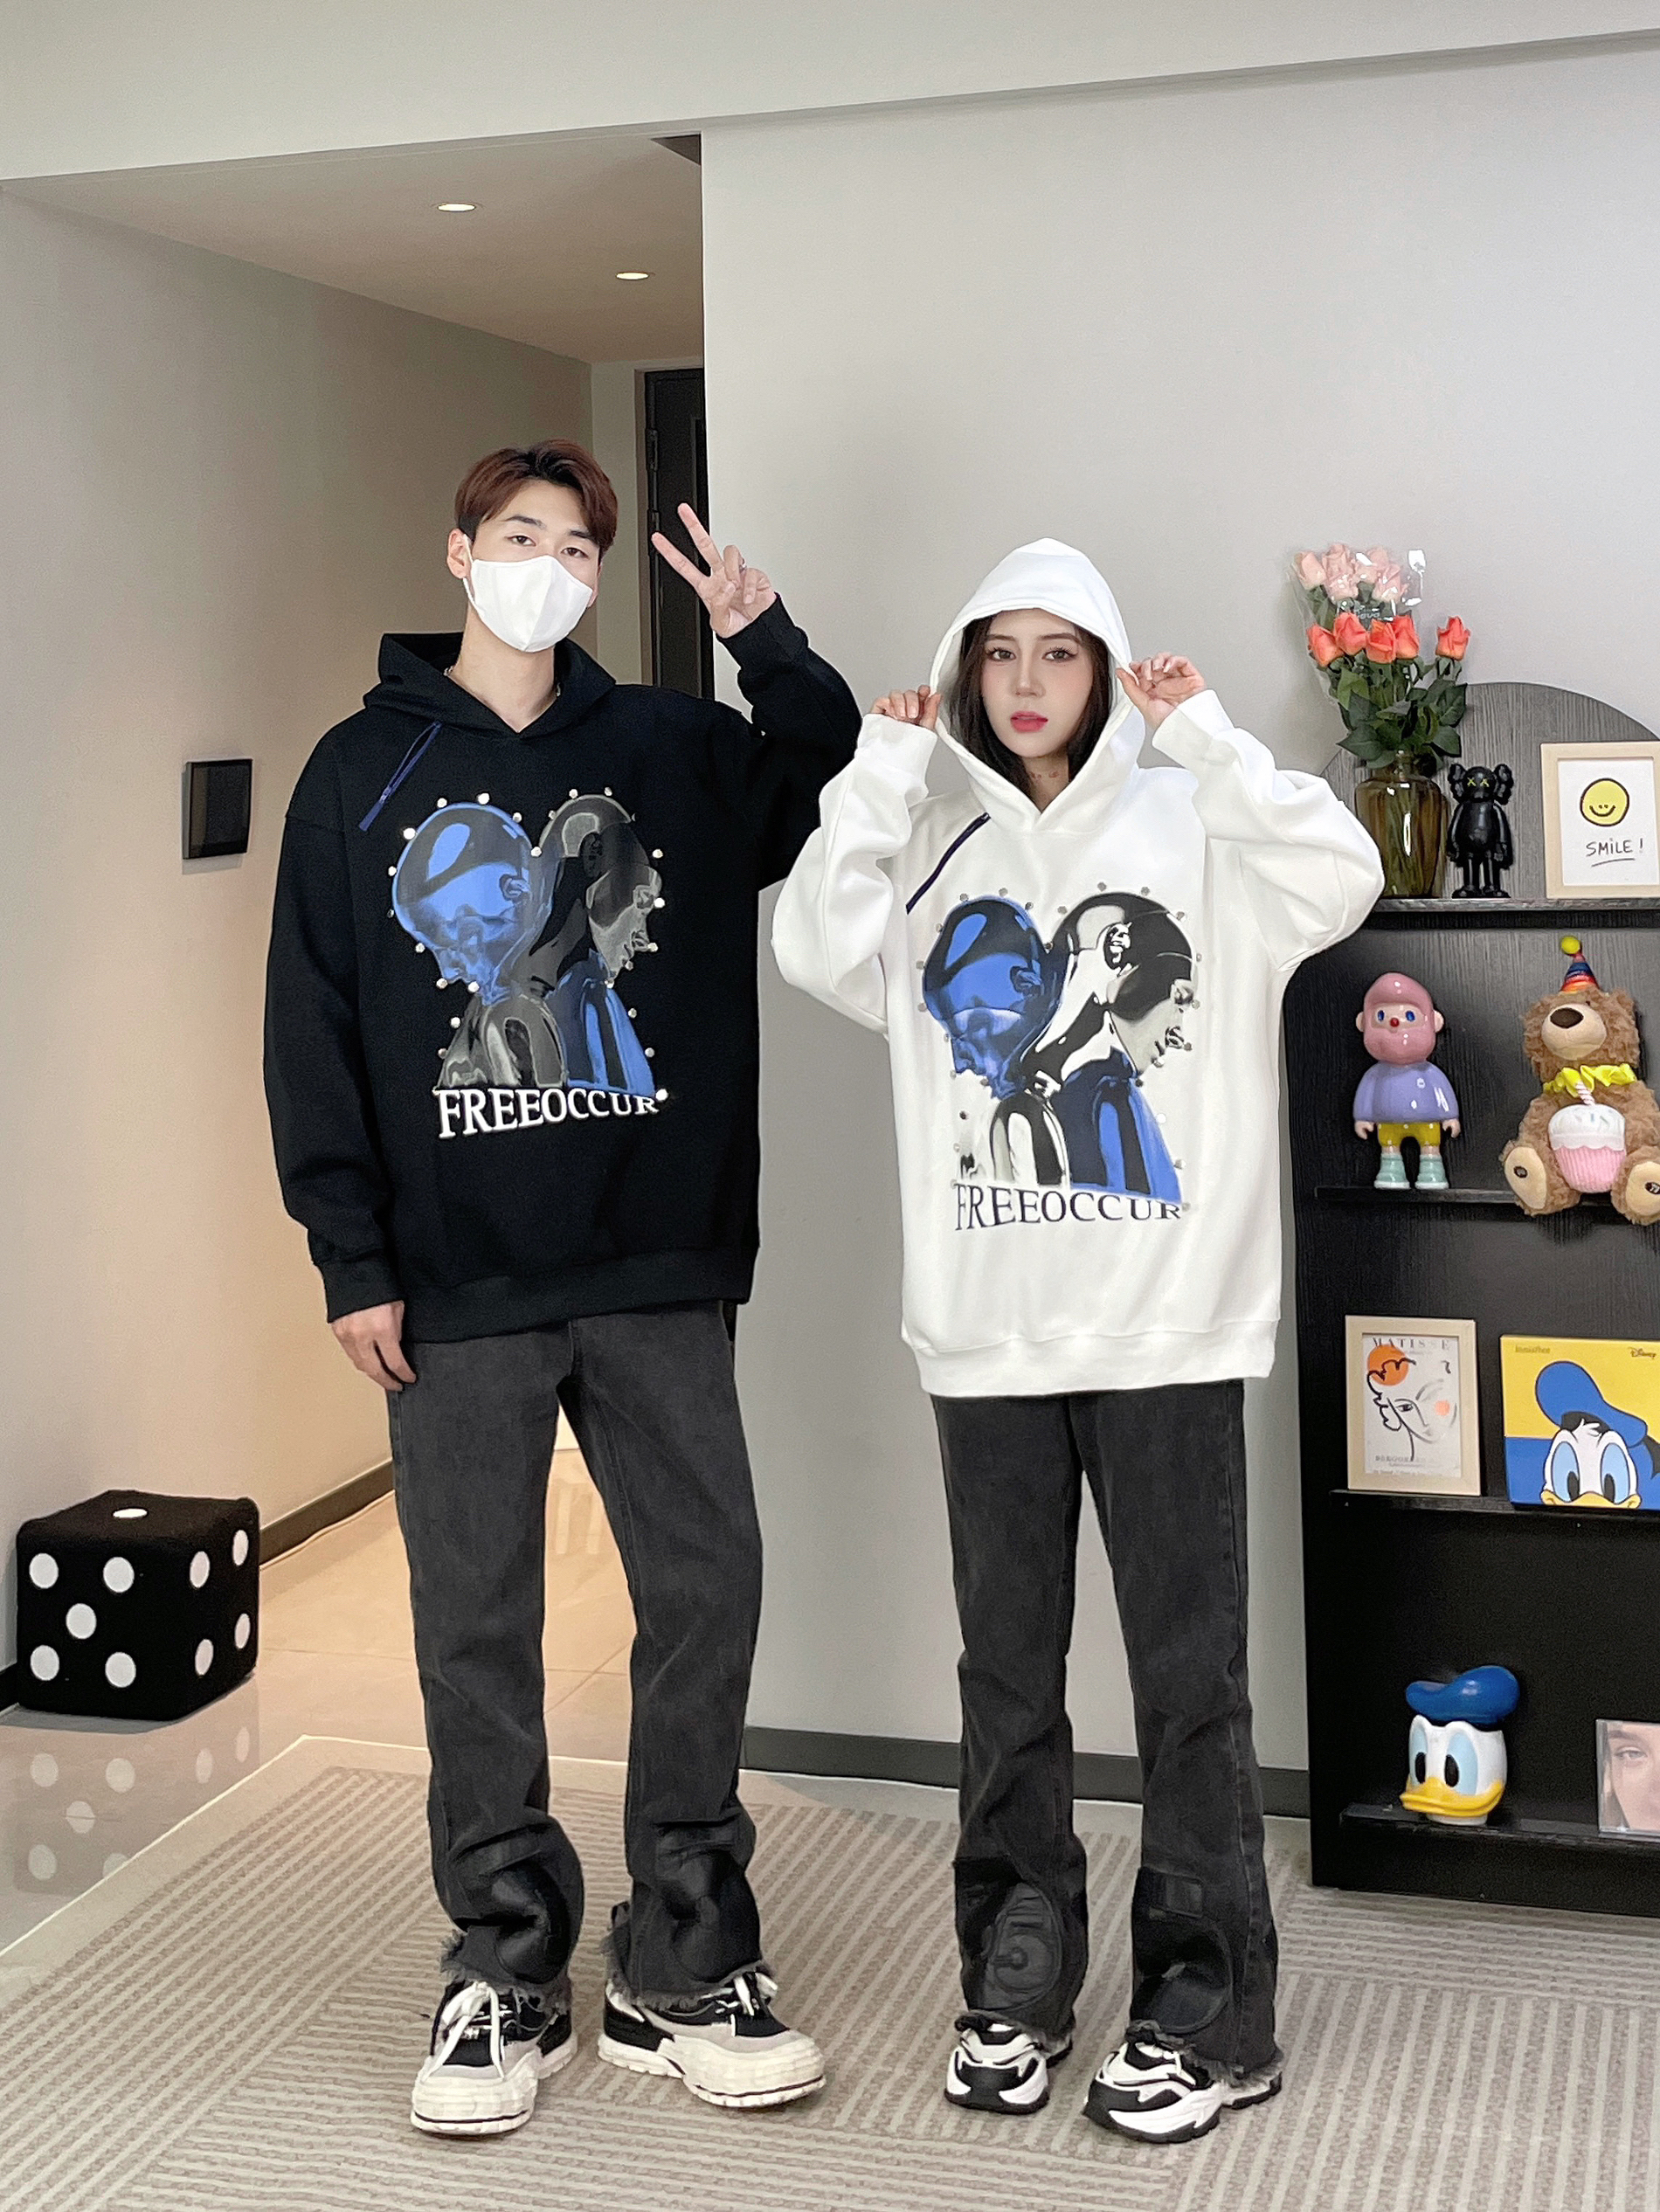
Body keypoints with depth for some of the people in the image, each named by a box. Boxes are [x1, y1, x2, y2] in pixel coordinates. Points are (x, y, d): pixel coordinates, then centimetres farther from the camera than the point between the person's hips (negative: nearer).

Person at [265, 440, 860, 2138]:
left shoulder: (670, 751, 9)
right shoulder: (364, 771, 5)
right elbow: (312, 1030, 3)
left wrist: (768, 643, -11)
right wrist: (354, 1260, -4)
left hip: (660, 1267, 2)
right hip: (460, 1288, -1)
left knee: (706, 1591, 2)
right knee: (478, 1628, 5)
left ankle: (685, 1968, 16)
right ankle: (505, 1975, 19)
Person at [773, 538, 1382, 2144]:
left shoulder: (1192, 824, 2)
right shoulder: (935, 849, 10)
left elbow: (1339, 882, -16)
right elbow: (819, 951, -6)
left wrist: (1203, 735, -14)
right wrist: (884, 763, -4)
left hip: (1169, 1326, -3)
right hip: (986, 1332, 3)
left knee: (1188, 1672, 2)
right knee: (1006, 1670, 12)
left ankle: (1205, 2012, 14)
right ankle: (1015, 1983, 27)